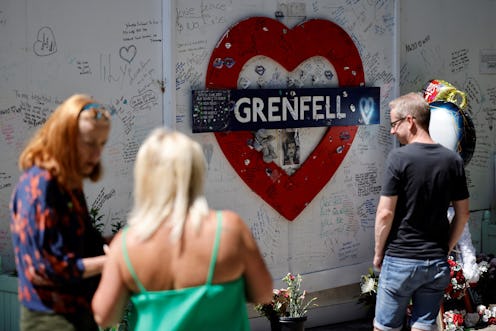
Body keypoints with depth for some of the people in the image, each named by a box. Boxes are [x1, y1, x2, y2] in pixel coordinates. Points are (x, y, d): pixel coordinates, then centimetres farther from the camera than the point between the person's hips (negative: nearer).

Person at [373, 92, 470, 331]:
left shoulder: (399, 157, -13)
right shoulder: (453, 160, 3)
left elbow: (385, 213, -13)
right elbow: (463, 214, 8)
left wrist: (378, 253, -1)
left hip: (400, 259, -4)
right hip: (437, 262, 5)